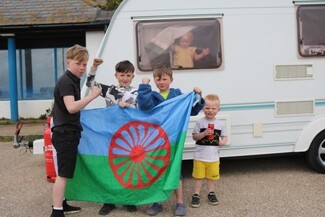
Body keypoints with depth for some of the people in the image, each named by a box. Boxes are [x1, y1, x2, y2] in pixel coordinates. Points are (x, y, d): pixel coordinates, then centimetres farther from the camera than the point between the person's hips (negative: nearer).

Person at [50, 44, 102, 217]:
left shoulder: (72, 81, 16)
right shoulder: (66, 81, -15)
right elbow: (71, 107, -28)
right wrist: (92, 95, -26)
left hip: (68, 132, 10)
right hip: (65, 133, -10)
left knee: (65, 172, 17)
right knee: (63, 173, -8)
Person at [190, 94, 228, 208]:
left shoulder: (220, 124, -1)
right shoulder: (200, 122, -8)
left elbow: (224, 136, 8)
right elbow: (194, 136, -6)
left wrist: (223, 141, -14)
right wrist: (204, 133, -22)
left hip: (213, 156, 2)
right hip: (200, 156, -2)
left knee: (212, 176, 16)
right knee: (198, 176, 8)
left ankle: (211, 193, 35)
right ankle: (196, 195, 20)